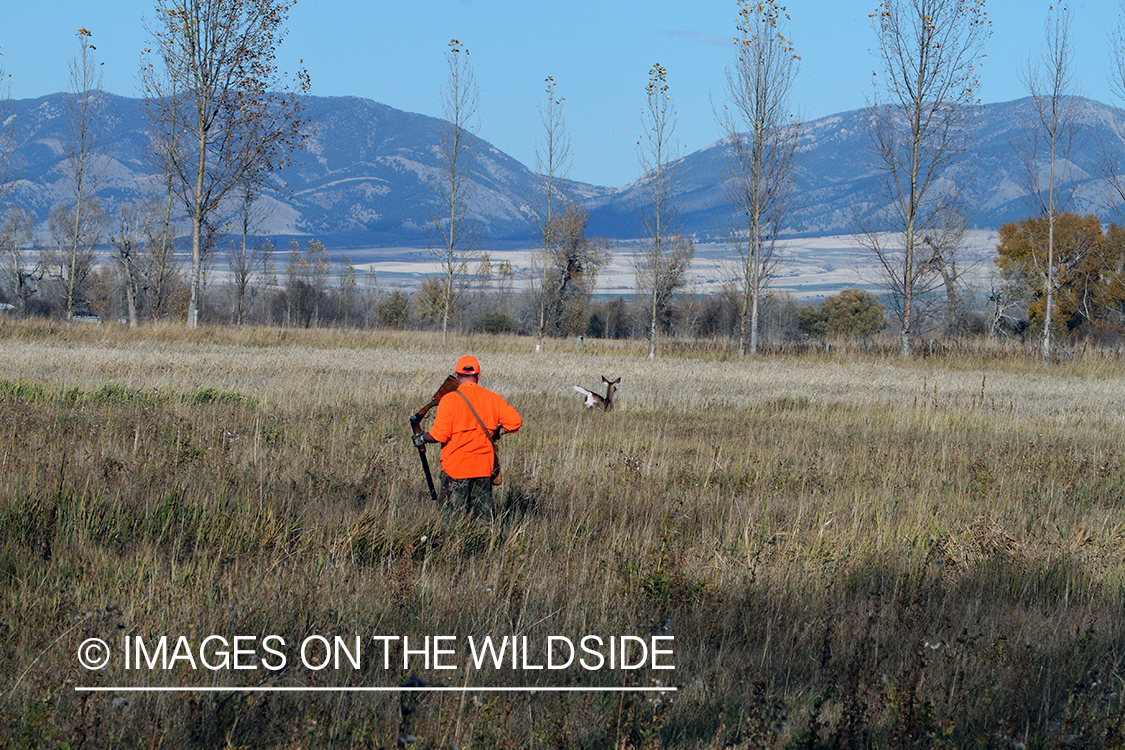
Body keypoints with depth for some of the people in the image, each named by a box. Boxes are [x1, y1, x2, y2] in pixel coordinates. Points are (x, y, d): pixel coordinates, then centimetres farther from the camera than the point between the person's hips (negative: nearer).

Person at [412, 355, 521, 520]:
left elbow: (440, 434, -16)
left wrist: (422, 439, 3)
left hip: (456, 469, -4)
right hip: (484, 468, 4)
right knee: (484, 515, 8)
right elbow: (515, 421, 1)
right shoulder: (492, 398, 4)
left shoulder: (449, 400, -9)